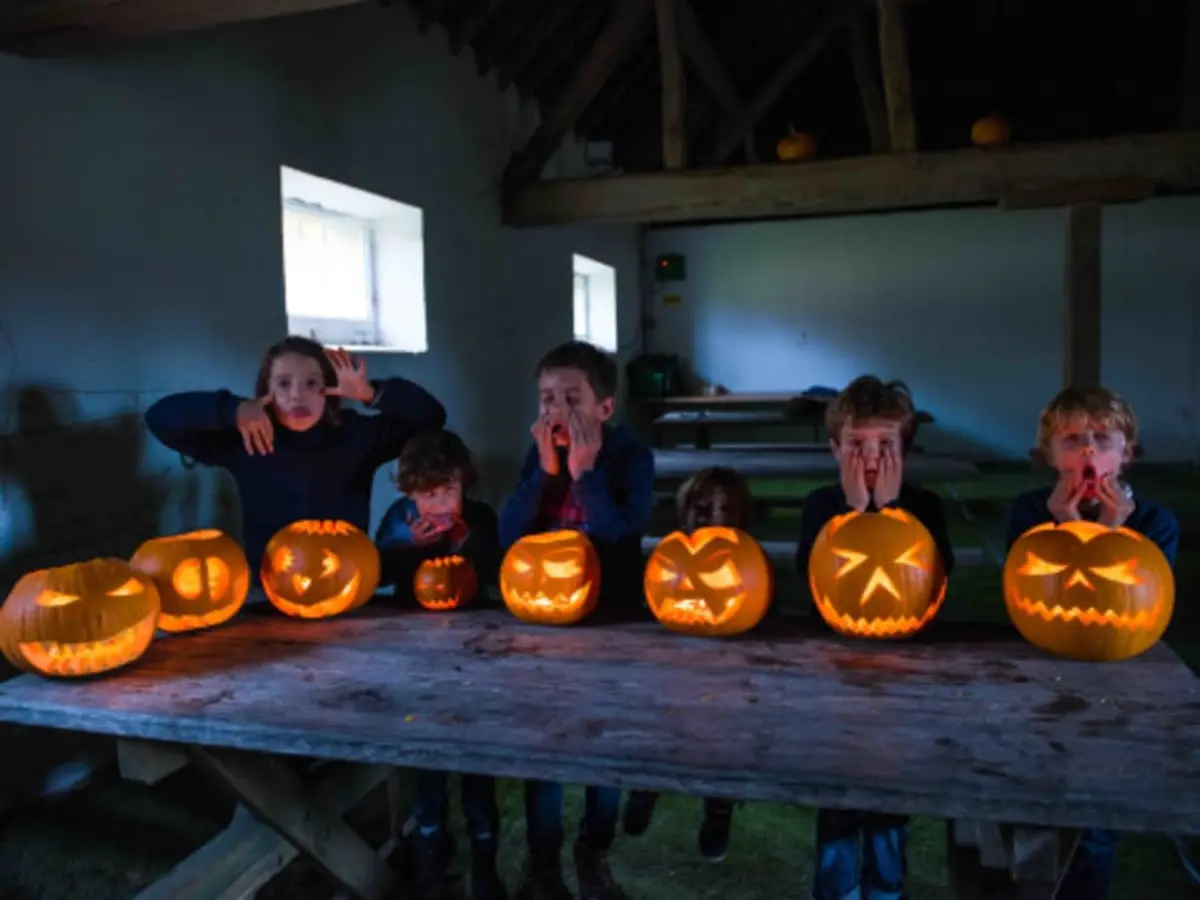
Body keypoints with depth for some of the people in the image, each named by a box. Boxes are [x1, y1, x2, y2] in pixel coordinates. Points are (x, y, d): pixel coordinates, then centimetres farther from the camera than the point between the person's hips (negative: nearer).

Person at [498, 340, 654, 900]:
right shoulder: (540, 454, -4)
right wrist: (546, 469, -23)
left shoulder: (631, 457, -13)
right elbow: (508, 536, -13)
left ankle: (594, 855, 33)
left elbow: (622, 535, -26)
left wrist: (584, 472, -30)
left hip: (610, 618, -2)